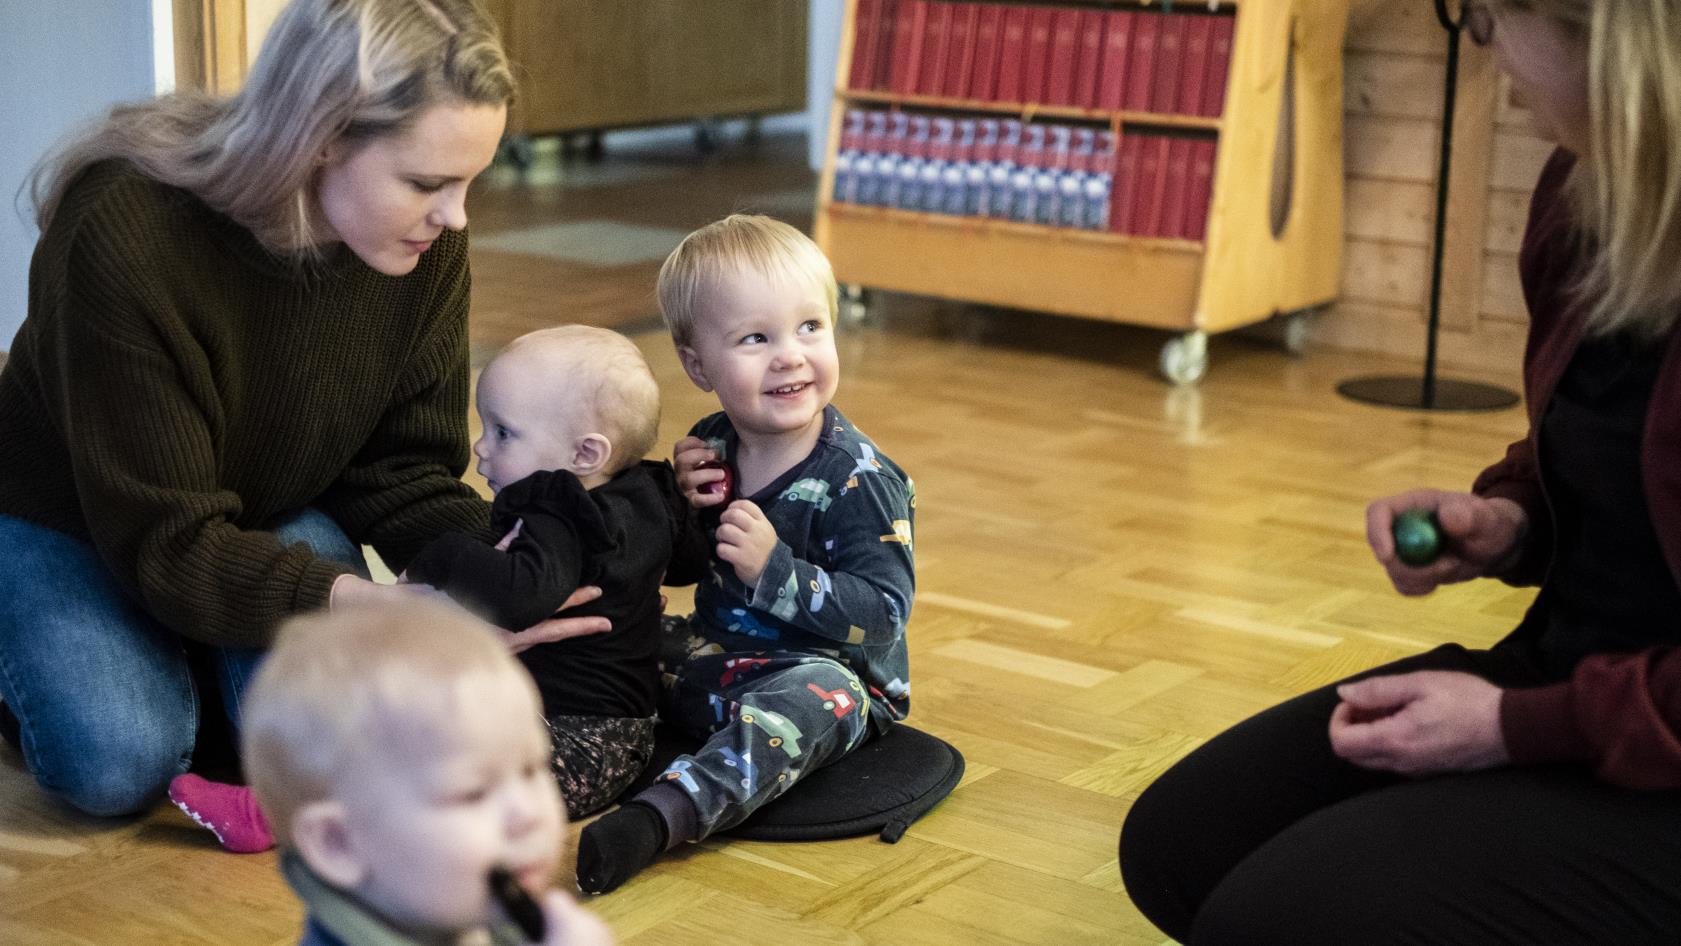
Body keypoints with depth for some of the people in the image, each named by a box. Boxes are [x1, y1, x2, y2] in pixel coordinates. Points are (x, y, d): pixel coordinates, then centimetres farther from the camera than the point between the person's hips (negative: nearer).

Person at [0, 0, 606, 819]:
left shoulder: (426, 242, -20)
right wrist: (361, 602, -44)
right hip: (68, 523, -3)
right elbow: (166, 543, -32)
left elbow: (400, 469, -12)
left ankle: (202, 658, 11)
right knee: (120, 763, -24)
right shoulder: (123, 235, -35)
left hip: (274, 513, 3)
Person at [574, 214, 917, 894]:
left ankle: (656, 817, -55)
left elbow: (884, 615, -23)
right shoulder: (709, 450, 2)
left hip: (827, 672, -7)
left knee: (806, 698, -39)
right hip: (713, 660, 8)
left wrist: (775, 569, -31)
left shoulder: (857, 479, -16)